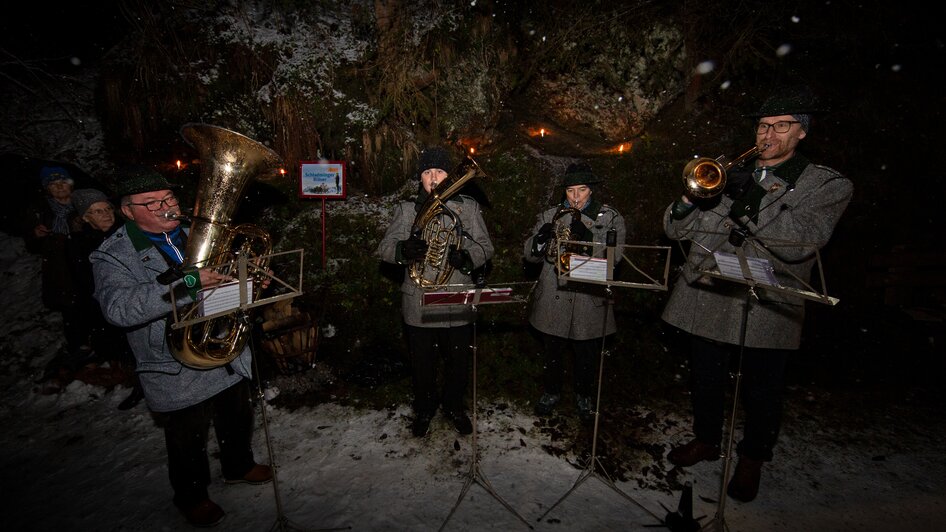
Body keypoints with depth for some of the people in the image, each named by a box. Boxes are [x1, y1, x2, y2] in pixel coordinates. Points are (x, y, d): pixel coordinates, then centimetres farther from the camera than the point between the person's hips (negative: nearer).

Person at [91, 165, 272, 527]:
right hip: (178, 375, -5)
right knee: (189, 442, 16)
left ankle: (239, 466, 52)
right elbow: (119, 308, -32)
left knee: (237, 422, 25)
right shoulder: (112, 256, -13)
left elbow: (227, 277, 16)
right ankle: (192, 496, 44)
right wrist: (188, 282, -41)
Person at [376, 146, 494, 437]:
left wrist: (467, 257, -21)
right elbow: (384, 248, -3)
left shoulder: (469, 207, 3)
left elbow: (485, 247, 2)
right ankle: (424, 408, 41)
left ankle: (454, 405, 42)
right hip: (419, 302, 0)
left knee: (459, 361, 15)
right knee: (422, 362, 15)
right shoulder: (407, 209, 3)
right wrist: (403, 249, -26)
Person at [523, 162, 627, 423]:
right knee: (552, 353, 16)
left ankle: (584, 396, 40)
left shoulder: (611, 218, -1)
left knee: (587, 357, 15)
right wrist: (540, 238, -20)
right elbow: (529, 255, 1)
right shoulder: (550, 216, 3)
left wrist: (588, 238, -29)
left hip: (590, 300, -1)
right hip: (553, 299, 1)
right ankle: (551, 392, 40)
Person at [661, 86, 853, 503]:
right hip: (708, 300, 3)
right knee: (705, 383, 18)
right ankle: (706, 440, 42)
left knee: (760, 397, 13)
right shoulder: (727, 176, 10)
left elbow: (801, 241, -17)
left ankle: (752, 459, 39)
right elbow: (675, 230, 5)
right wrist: (690, 200, -16)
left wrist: (750, 202, -25)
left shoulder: (828, 185, 1)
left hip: (766, 310, -2)